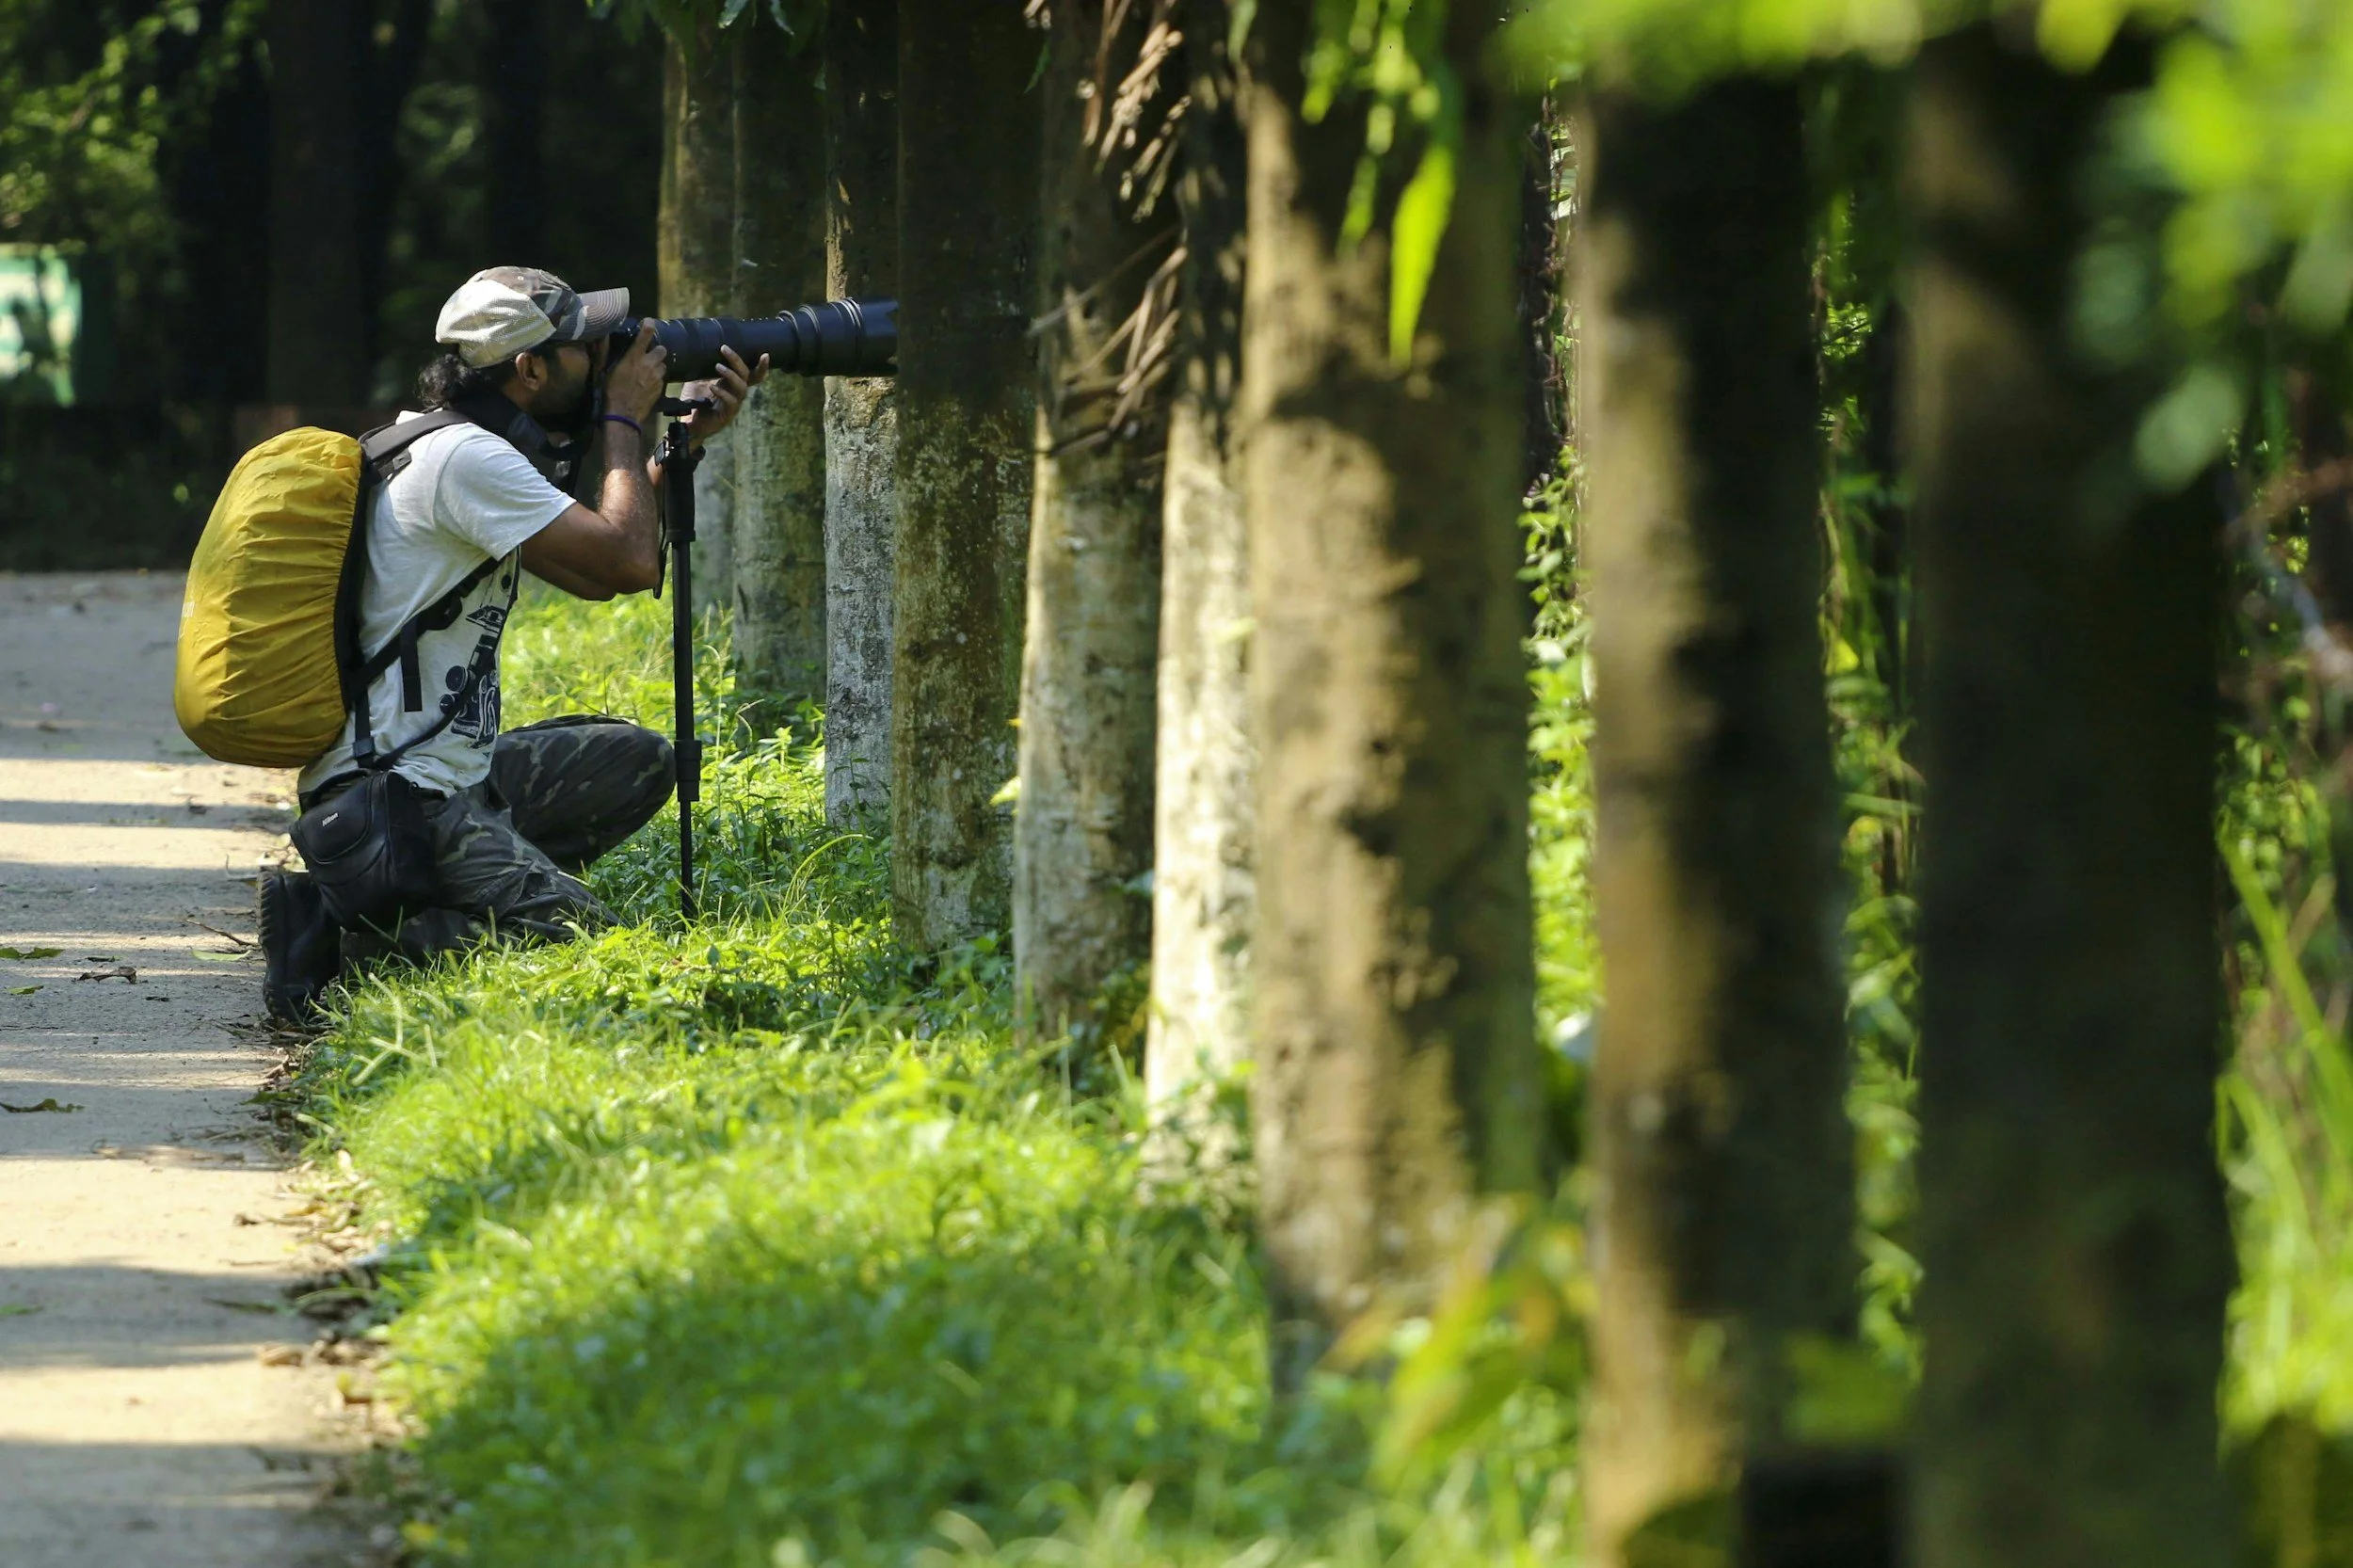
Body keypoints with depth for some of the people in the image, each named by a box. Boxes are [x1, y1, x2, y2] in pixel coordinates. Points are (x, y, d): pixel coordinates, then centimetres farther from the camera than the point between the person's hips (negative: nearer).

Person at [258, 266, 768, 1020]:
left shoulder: (474, 454, 16)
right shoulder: (464, 460, -16)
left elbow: (596, 577, 20)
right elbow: (630, 562, -17)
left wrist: (687, 440, 17)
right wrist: (625, 421, -3)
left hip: (453, 773, 10)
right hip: (397, 795, -10)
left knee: (637, 762, 21)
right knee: (577, 935, -20)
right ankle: (353, 938, -11)